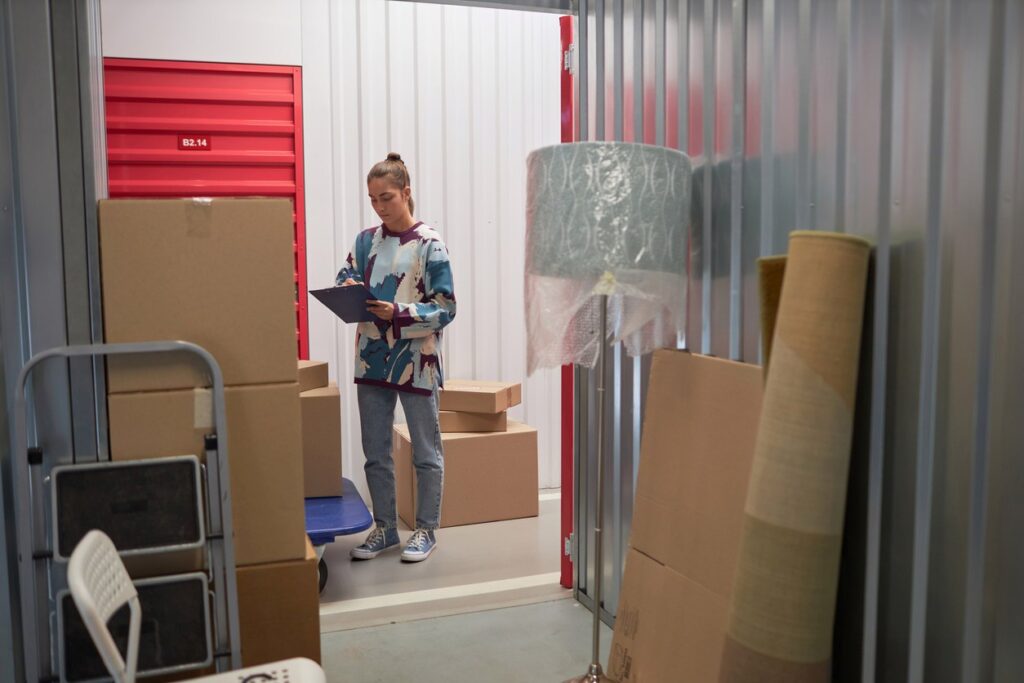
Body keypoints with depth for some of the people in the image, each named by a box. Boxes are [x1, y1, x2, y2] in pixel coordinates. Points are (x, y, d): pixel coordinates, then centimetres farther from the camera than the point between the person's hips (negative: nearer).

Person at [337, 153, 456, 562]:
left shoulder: (429, 243, -9)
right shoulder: (365, 241, 7)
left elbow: (445, 309, -12)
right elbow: (345, 281, 11)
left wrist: (398, 312, -24)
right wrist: (349, 289, -12)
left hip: (416, 361, -5)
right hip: (372, 359, 5)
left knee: (426, 451, 8)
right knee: (375, 452, 12)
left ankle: (426, 530, 21)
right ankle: (385, 528, 27)